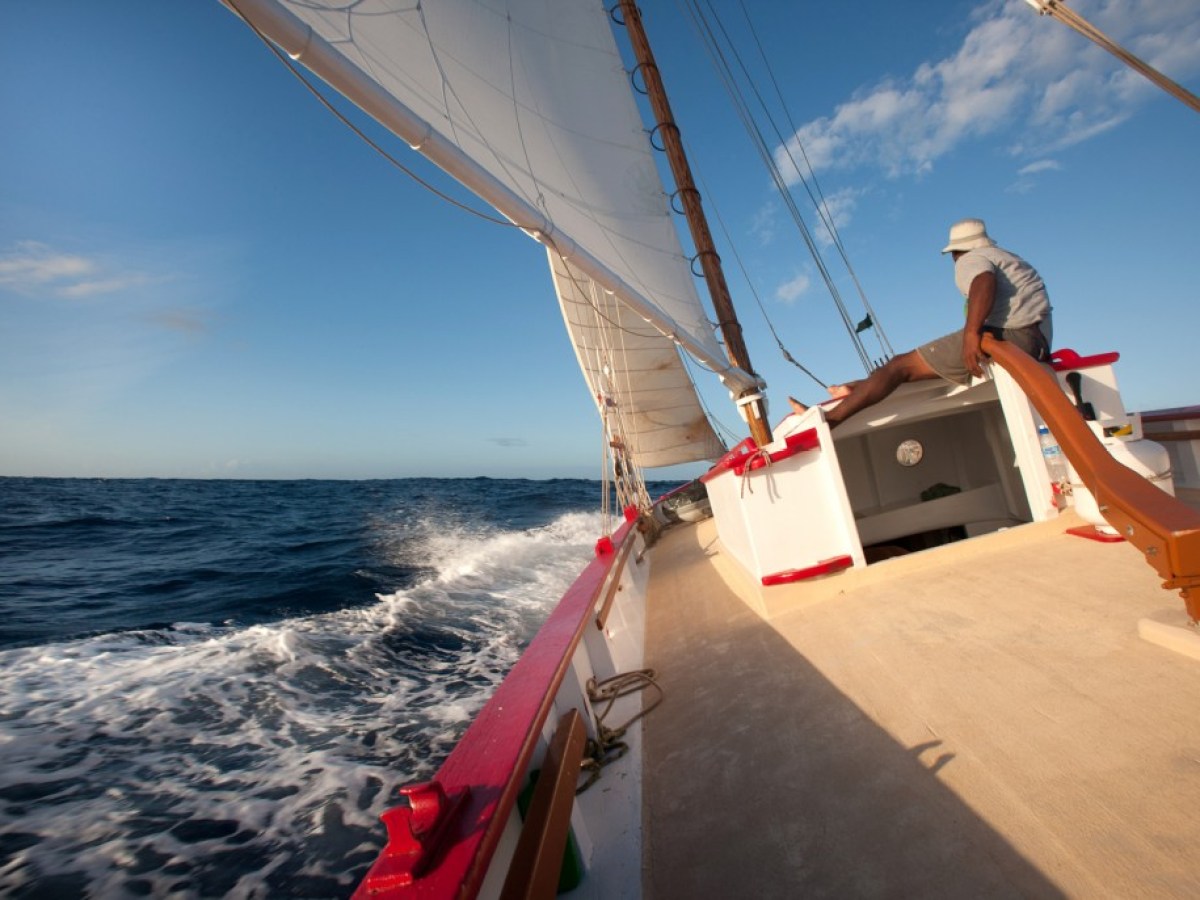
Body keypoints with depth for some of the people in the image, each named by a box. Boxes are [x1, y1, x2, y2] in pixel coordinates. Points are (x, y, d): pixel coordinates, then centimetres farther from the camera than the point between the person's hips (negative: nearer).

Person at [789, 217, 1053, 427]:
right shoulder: (1017, 263, 36)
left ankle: (829, 417, -15)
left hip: (1005, 335, -10)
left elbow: (984, 281, -18)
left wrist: (971, 332, -28)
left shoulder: (971, 259, 5)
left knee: (901, 366, -10)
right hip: (1038, 344, 10)